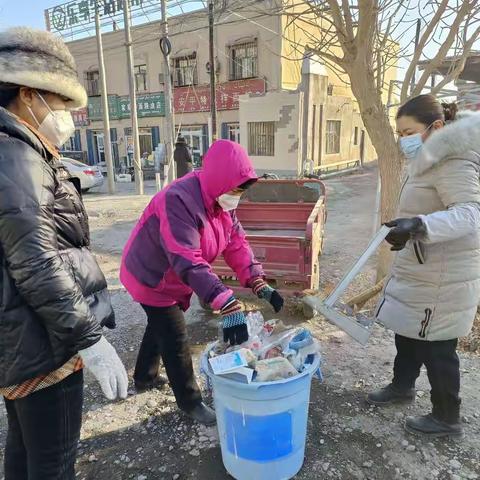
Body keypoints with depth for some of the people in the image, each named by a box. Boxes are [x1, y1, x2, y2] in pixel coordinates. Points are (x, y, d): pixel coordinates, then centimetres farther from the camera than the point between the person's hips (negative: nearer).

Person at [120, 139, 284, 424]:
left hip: (174, 281, 9)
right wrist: (228, 305, -50)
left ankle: (145, 377, 49)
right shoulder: (178, 201, -36)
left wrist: (260, 285, -22)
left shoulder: (221, 201, -8)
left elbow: (237, 244, -10)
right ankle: (190, 402, 21)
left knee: (161, 327, 24)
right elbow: (188, 263, -44)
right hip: (151, 280, -9)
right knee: (176, 340, 0)